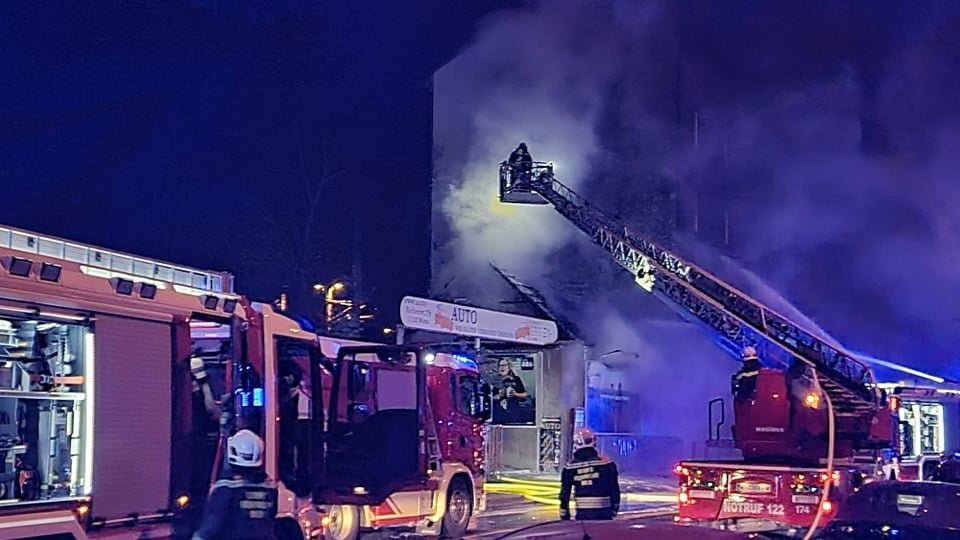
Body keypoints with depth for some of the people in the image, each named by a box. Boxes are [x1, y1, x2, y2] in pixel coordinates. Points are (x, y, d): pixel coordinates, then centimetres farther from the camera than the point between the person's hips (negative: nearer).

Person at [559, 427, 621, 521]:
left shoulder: (570, 467, 1)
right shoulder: (606, 463, -2)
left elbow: (565, 493, 4)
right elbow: (614, 489, 2)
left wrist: (564, 516, 12)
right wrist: (615, 510, 14)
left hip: (582, 514, 1)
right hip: (603, 514, 0)